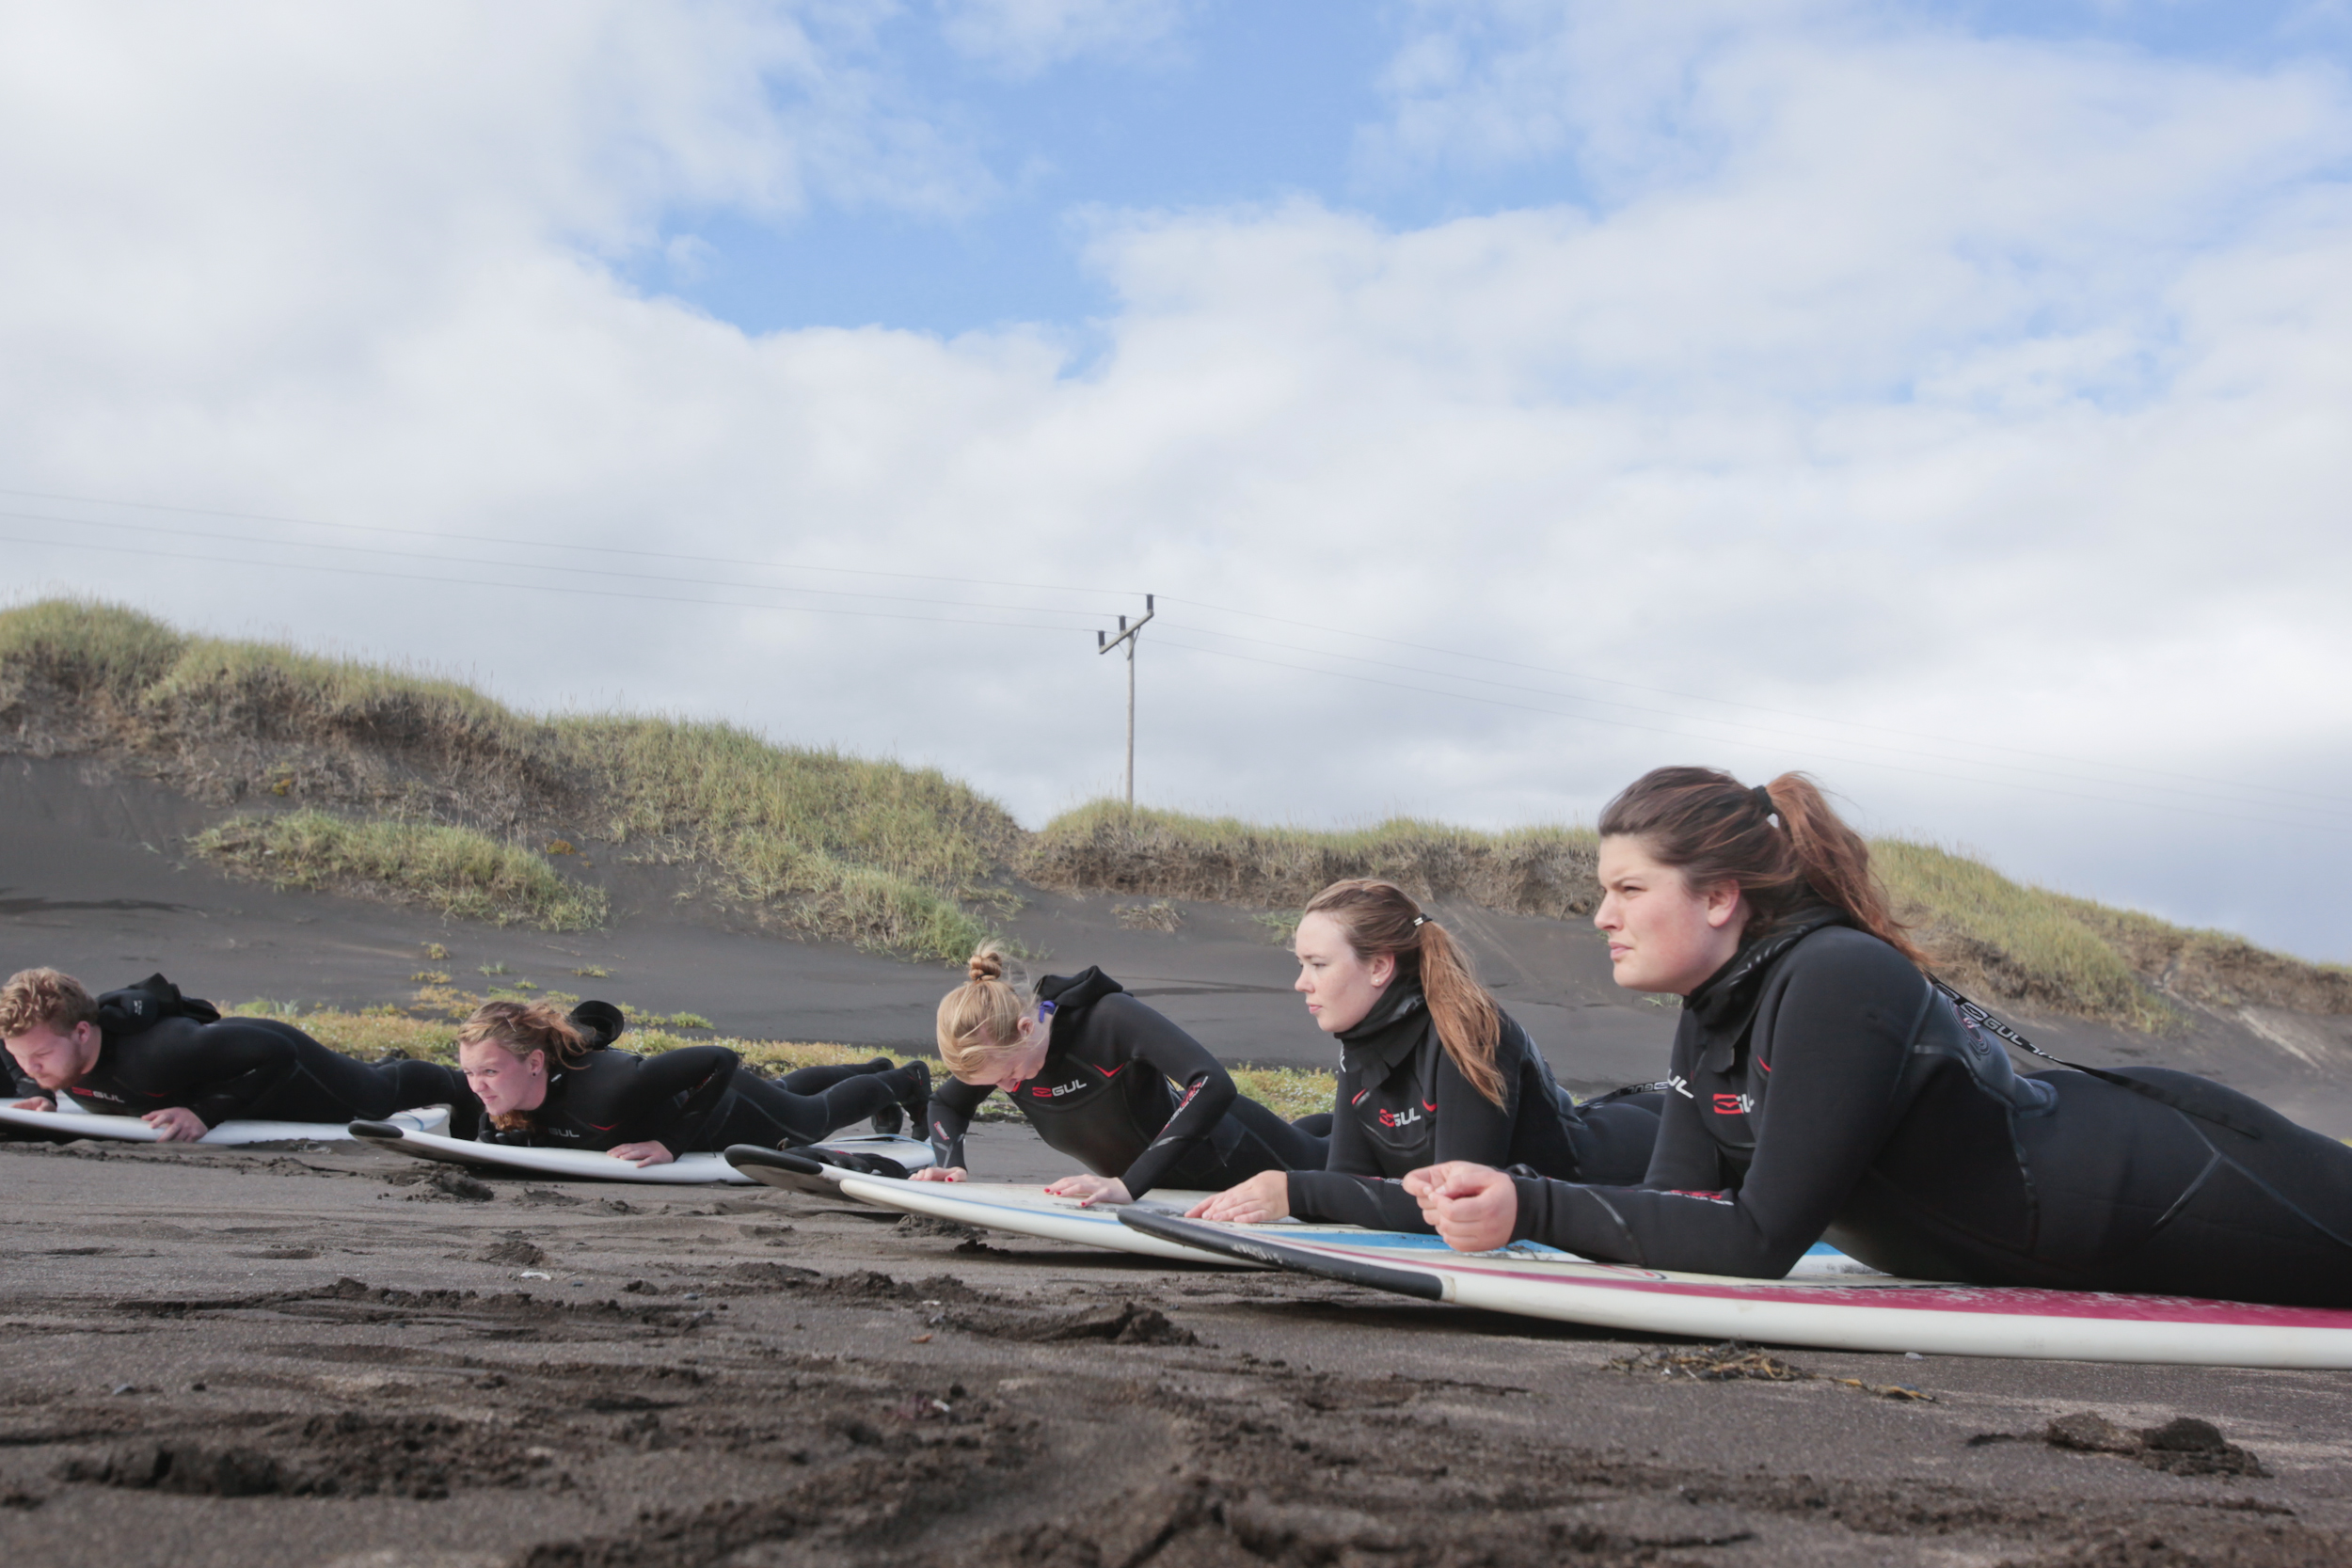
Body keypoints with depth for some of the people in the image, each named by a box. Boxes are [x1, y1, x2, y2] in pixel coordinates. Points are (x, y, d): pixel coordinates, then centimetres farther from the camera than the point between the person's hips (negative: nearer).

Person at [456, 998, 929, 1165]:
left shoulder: (601, 1088, -49)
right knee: (788, 1090, 37)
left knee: (818, 1115, 27)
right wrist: (500, 1134, -23)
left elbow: (720, 1061, -44)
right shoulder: (498, 1093, -29)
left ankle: (908, 1081, 58)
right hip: (672, 1094, 6)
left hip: (726, 1109, -6)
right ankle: (872, 1069, 67)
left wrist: (670, 1145, -44)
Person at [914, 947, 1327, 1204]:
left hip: (1227, 1155, -6)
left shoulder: (1110, 1017, -39)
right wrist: (949, 1163, -21)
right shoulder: (999, 1047, -20)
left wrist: (1128, 1184, -53)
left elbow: (1213, 1086, -50)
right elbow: (946, 1104, 0)